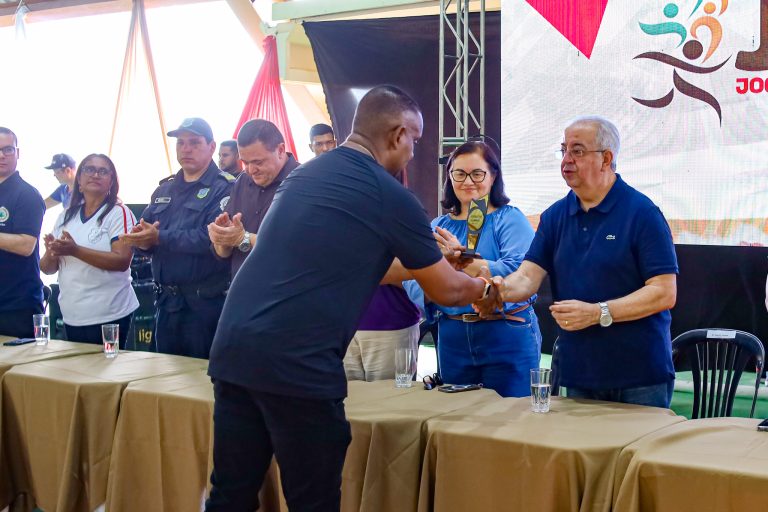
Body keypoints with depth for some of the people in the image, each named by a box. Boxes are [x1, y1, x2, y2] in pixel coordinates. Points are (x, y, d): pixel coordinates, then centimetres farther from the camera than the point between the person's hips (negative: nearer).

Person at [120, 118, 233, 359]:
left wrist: (159, 238, -22)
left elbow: (213, 237, -22)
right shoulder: (165, 189, 16)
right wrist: (143, 239, -13)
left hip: (205, 302, -7)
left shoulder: (224, 188, -8)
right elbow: (143, 229, 12)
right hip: (166, 300, 7)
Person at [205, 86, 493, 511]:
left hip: (233, 348, 7)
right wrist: (486, 288, 29)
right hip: (298, 364, -7)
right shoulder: (391, 196, -2)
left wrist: (420, 260, 39)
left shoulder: (305, 174, 17)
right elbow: (446, 291, 9)